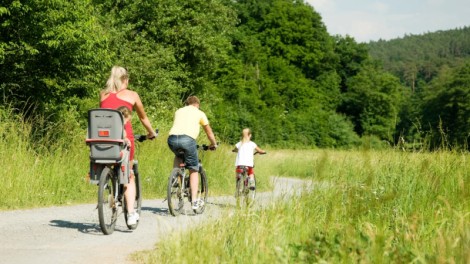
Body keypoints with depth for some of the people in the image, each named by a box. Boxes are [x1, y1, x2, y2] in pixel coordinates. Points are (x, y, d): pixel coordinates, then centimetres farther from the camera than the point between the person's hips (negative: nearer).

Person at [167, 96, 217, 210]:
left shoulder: (179, 111, 29)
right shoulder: (199, 113, 21)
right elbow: (209, 132, 29)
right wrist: (213, 144, 46)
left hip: (172, 138, 3)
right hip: (187, 139, -3)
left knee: (178, 156, 37)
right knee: (193, 170, 11)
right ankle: (194, 201, 6)